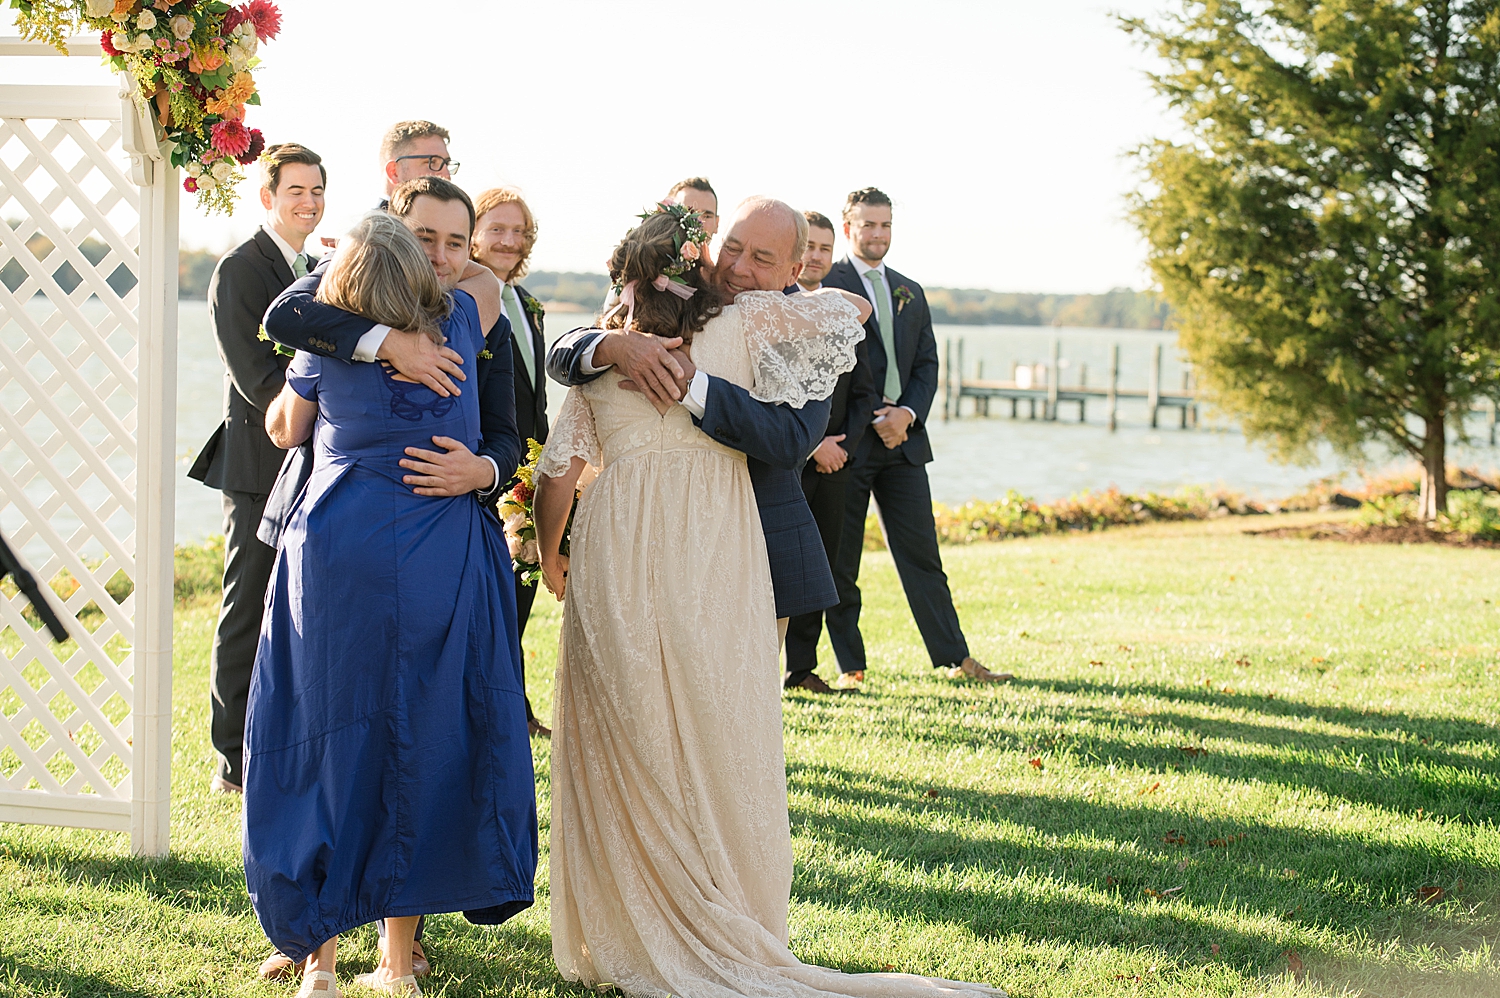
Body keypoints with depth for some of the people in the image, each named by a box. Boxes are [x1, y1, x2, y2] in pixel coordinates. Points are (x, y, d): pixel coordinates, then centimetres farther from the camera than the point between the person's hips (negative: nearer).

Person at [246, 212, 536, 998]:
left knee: (328, 742, 6)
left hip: (338, 561, -1)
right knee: (420, 747, 8)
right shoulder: (456, 330, 4)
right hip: (442, 570, 1)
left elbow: (284, 430, 19)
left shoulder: (328, 349, 0)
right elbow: (488, 280, 27)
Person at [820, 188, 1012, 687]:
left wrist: (908, 413, -5)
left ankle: (956, 659, 7)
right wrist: (873, 420, -12)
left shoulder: (910, 292, 18)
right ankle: (851, 667, 9)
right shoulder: (825, 285, -2)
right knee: (840, 561, 2)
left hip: (902, 439, 5)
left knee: (921, 554, 5)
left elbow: (927, 364, 14)